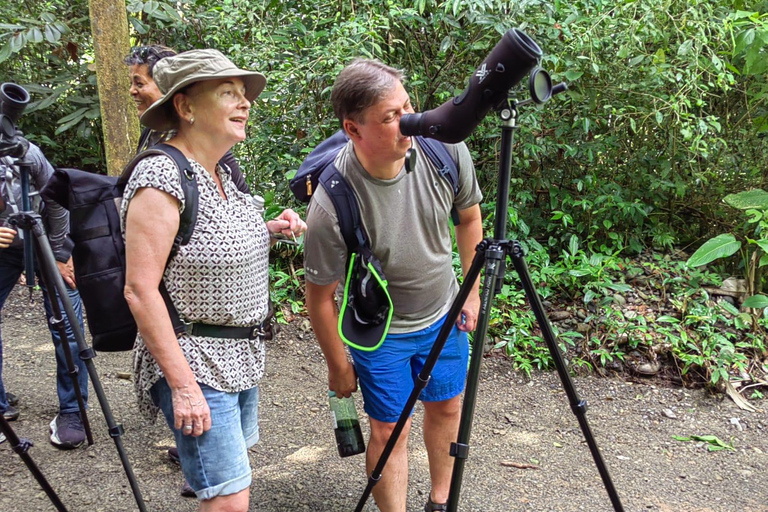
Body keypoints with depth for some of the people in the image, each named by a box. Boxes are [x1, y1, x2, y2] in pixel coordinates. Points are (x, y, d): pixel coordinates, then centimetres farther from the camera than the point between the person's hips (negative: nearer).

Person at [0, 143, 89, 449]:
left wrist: (60, 256, -9)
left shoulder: (24, 155, -33)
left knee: (65, 327, -8)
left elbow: (57, 200, -15)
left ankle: (72, 414, 4)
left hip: (49, 241, -2)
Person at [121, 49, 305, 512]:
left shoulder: (222, 173, 7)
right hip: (196, 363, -9)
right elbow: (141, 291, -22)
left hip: (242, 355, 9)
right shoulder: (161, 178, -19)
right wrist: (183, 386, -23)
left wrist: (269, 230, 3)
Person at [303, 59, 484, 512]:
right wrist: (339, 367, -6)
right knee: (390, 429, 3)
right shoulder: (332, 206, -33)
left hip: (443, 314, 5)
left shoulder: (445, 149, -21)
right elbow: (321, 296, -17)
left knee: (447, 407, 19)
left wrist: (472, 292, 3)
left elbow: (469, 216, 0)